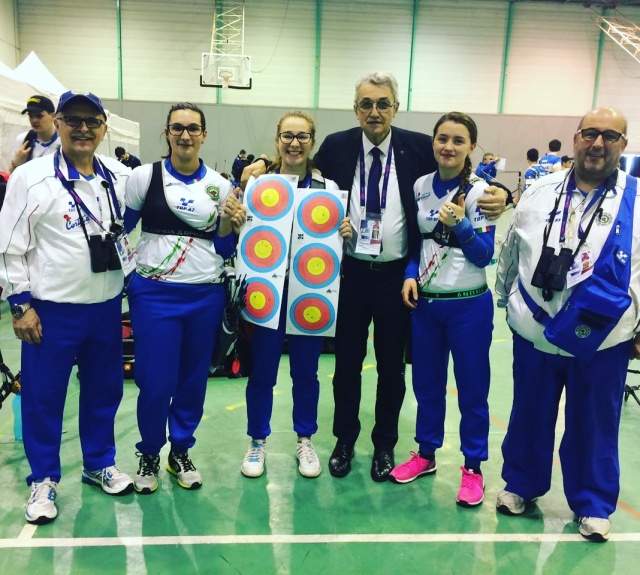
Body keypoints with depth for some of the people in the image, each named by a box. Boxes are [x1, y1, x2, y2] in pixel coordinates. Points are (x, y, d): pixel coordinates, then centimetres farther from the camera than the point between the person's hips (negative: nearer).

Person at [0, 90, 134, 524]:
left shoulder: (121, 176, 4)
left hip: (107, 306, 4)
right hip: (51, 310, -4)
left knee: (104, 390, 15)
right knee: (43, 396, 6)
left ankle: (100, 464, 34)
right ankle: (44, 480, 25)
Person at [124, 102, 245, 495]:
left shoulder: (219, 184, 5)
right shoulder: (145, 177, -1)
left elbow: (223, 248, 7)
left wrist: (229, 223, -11)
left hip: (206, 295, 2)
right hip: (155, 294, -2)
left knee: (194, 379, 10)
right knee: (156, 382, -2)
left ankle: (181, 451, 31)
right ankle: (149, 454, 24)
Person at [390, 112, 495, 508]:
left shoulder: (480, 191, -10)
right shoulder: (420, 186, 3)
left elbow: (485, 255, -12)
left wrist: (460, 225, -26)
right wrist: (410, 275, -6)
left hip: (469, 305, -4)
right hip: (425, 302, 4)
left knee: (471, 388, 8)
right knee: (426, 384, 16)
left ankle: (473, 467, 23)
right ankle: (426, 454, 34)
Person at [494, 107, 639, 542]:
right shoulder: (541, 193, 1)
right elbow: (511, 250, 11)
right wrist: (506, 299, 15)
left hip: (603, 339, -1)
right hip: (535, 331, 2)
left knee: (594, 425, 12)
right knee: (529, 416, 16)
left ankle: (593, 504, 32)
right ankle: (521, 484, 37)